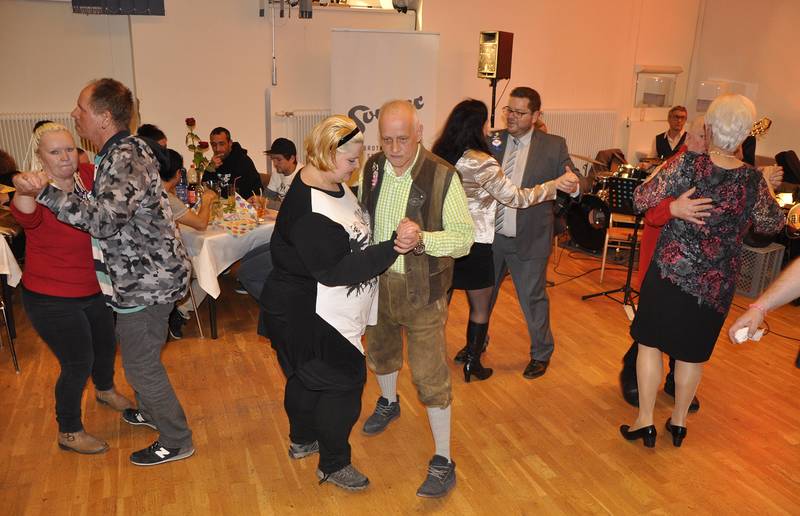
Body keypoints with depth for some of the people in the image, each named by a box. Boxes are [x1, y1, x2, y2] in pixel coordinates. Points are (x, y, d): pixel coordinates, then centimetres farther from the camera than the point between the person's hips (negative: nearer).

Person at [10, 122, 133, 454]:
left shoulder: (89, 178, -9)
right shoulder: (37, 194, -24)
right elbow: (25, 216, -46)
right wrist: (26, 191, -66)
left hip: (93, 289, 6)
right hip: (52, 300, -6)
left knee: (106, 344, 25)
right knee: (78, 364, 2)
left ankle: (105, 390, 57)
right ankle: (69, 433, 25)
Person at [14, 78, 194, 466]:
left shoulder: (126, 158, -23)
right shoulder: (121, 152, 10)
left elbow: (105, 219, -34)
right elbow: (99, 206, 19)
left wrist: (45, 193, -31)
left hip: (146, 279, -10)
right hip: (143, 274, 10)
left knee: (140, 364, 2)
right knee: (137, 352, 26)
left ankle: (176, 441, 18)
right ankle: (153, 411, 47)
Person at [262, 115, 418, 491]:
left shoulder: (332, 183, 1)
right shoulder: (307, 210, -30)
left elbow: (349, 241, 14)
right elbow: (334, 270, -32)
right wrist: (394, 247, -34)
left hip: (316, 310, 10)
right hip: (307, 315, -10)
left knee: (307, 375, 25)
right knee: (344, 381, 2)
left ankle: (302, 439, 47)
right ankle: (333, 464, 22)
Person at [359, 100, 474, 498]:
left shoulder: (442, 176, -21)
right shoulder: (372, 168, -5)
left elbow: (464, 236, -20)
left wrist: (422, 239, -37)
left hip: (421, 290, -5)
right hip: (377, 281, 6)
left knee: (430, 375, -1)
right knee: (379, 348, 26)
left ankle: (443, 462, 15)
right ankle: (389, 403, 58)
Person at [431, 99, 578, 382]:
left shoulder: (439, 154, -1)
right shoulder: (482, 163, -21)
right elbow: (517, 198, -19)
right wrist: (555, 185, -11)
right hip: (474, 245, -7)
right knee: (480, 308, 13)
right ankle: (472, 363, 24)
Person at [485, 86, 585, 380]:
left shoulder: (553, 146, -6)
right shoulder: (492, 141, -1)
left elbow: (578, 182, -9)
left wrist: (574, 186, -31)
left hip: (529, 240, -3)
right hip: (491, 236, 3)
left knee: (533, 299, 12)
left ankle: (541, 355, 35)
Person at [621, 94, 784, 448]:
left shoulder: (687, 164, -15)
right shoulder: (753, 180, -6)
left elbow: (641, 200, -12)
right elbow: (771, 224, 9)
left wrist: (660, 174, 8)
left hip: (671, 271, -3)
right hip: (717, 283, 3)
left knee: (651, 341, 11)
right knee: (692, 352, 17)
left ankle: (645, 422, 16)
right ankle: (679, 421, 32)